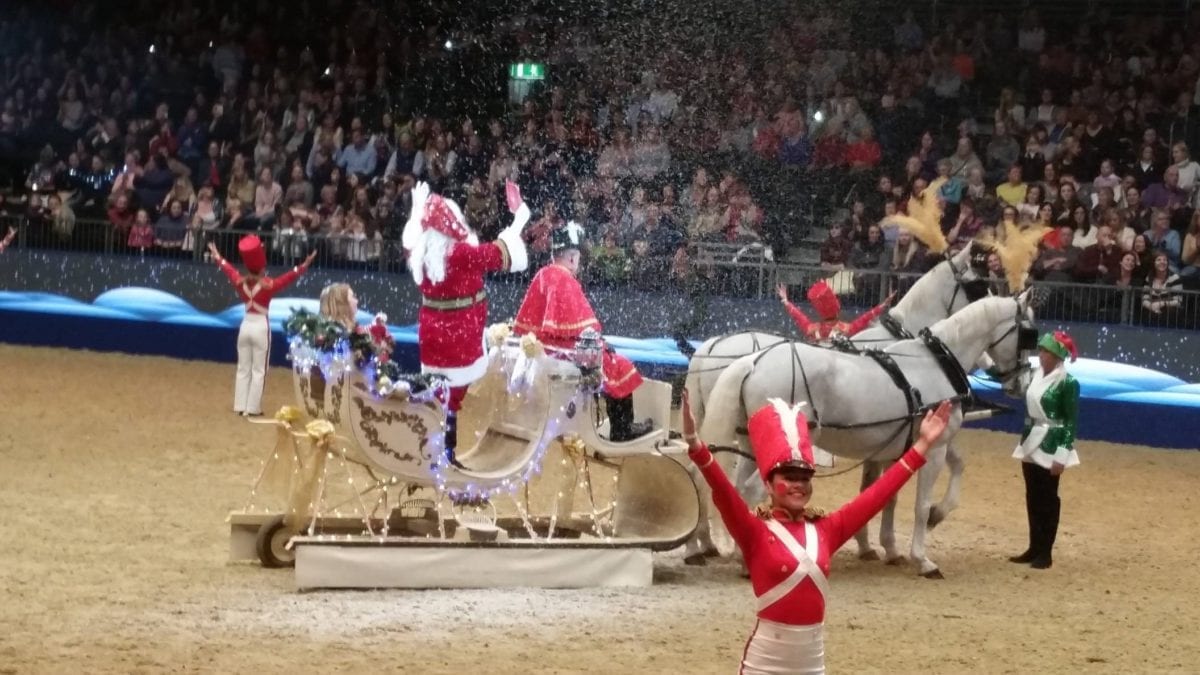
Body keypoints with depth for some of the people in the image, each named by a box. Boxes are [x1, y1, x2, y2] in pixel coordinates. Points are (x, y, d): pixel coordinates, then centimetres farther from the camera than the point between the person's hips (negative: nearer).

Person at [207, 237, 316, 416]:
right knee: (258, 371, 1)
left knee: (243, 369, 12)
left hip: (246, 325, 5)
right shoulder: (268, 285, -15)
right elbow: (290, 277, -20)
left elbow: (228, 269, 16)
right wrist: (304, 266, -18)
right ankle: (253, 408, 0)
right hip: (261, 327, -5)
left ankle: (240, 406, 12)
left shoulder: (240, 282, -2)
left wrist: (218, 257, 32)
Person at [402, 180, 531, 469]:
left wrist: (417, 211, 38)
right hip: (459, 334, -7)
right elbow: (500, 253, -11)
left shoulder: (421, 250, 1)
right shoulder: (462, 253, -20)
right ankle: (446, 452, -1)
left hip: (432, 330, 7)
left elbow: (410, 241, 26)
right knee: (454, 392, -2)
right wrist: (518, 222, 3)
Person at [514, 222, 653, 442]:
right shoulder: (567, 283, -21)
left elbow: (526, 320, 11)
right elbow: (585, 327, -22)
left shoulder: (541, 276, 5)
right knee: (619, 367, 3)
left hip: (541, 350, 10)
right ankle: (622, 430, 8)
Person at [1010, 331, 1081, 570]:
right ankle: (1034, 548, 20)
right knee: (1032, 498, 11)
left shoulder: (1067, 383, -15)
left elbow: (1071, 422, -14)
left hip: (1051, 446, -7)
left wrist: (1062, 455, -17)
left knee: (1047, 498, 0)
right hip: (1031, 442, 7)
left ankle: (1045, 552, 8)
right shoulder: (1037, 375, 6)